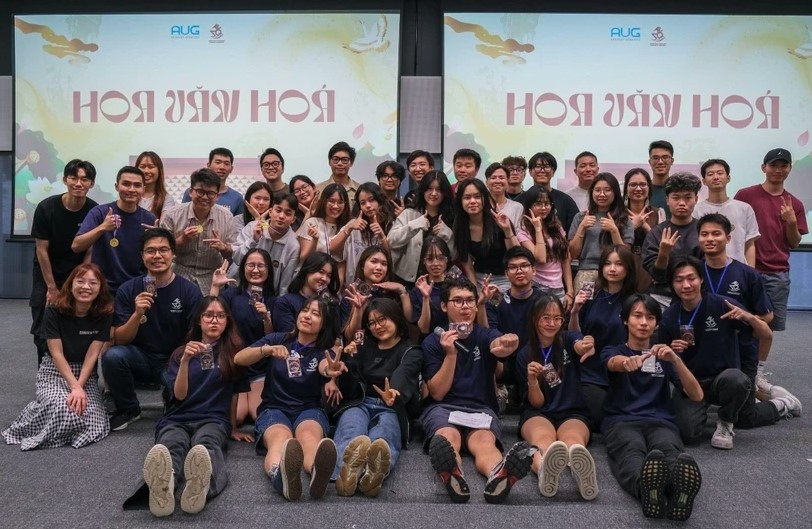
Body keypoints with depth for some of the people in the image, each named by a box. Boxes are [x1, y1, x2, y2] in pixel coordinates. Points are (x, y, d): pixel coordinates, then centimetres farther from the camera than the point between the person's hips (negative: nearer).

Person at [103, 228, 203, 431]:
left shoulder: (190, 290, -9)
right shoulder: (128, 290, -4)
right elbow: (119, 340, -6)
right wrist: (137, 314, -24)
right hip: (141, 357, 2)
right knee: (112, 356, -28)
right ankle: (128, 410, 0)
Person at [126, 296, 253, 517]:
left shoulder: (234, 352, 15)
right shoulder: (181, 352, 18)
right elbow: (179, 395, 4)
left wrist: (233, 428, 21)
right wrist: (185, 361, -10)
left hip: (213, 420, -1)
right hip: (176, 420, 1)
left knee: (205, 445, -41)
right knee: (170, 446, -38)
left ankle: (201, 487, -75)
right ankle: (162, 486, -73)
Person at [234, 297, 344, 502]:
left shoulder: (324, 351, 8)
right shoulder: (278, 339, 10)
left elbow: (324, 367, -18)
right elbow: (238, 358, -2)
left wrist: (329, 370, -44)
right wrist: (268, 349, -22)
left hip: (309, 409, 1)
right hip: (274, 408, 0)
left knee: (308, 436, -38)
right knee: (281, 439, -38)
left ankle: (318, 473, -72)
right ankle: (281, 477, -72)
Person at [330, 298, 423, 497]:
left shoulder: (411, 352, 12)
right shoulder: (364, 347, 23)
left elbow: (403, 375, -14)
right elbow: (349, 388, 11)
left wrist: (393, 394, -38)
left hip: (391, 409, -2)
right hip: (359, 403, 2)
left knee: (381, 438, -38)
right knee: (351, 433, -36)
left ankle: (373, 473, -72)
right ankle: (347, 472, -69)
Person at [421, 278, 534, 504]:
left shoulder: (486, 335, 9)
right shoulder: (432, 342, 7)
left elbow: (499, 346, -19)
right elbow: (437, 393, 0)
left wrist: (507, 343, -46)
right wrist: (450, 354, -13)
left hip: (481, 408, 1)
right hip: (442, 408, -1)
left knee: (484, 440, -35)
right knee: (448, 438, -37)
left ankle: (499, 477, -68)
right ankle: (452, 477, -69)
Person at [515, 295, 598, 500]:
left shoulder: (568, 339, 6)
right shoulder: (524, 355, 6)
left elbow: (580, 346, -23)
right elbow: (536, 402, 2)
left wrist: (586, 347, -48)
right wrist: (532, 380, -20)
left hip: (573, 413, 1)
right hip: (537, 414, 0)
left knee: (572, 440, -37)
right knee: (543, 439, -38)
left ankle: (583, 473, -70)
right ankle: (544, 471, -71)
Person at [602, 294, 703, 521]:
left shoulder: (664, 355, 22)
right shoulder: (613, 351, 18)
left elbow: (697, 396, 6)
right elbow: (616, 363, -12)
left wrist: (676, 360, -13)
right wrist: (631, 361, -39)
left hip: (660, 422, 2)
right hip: (621, 422, -1)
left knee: (669, 451, -37)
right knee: (632, 453, -39)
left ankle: (679, 491, -69)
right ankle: (648, 490, -70)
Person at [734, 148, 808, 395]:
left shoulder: (794, 204, 9)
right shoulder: (745, 195, -3)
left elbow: (794, 243, 10)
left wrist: (791, 221, -8)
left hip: (778, 274, 4)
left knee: (769, 324, 9)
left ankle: (759, 373, 21)